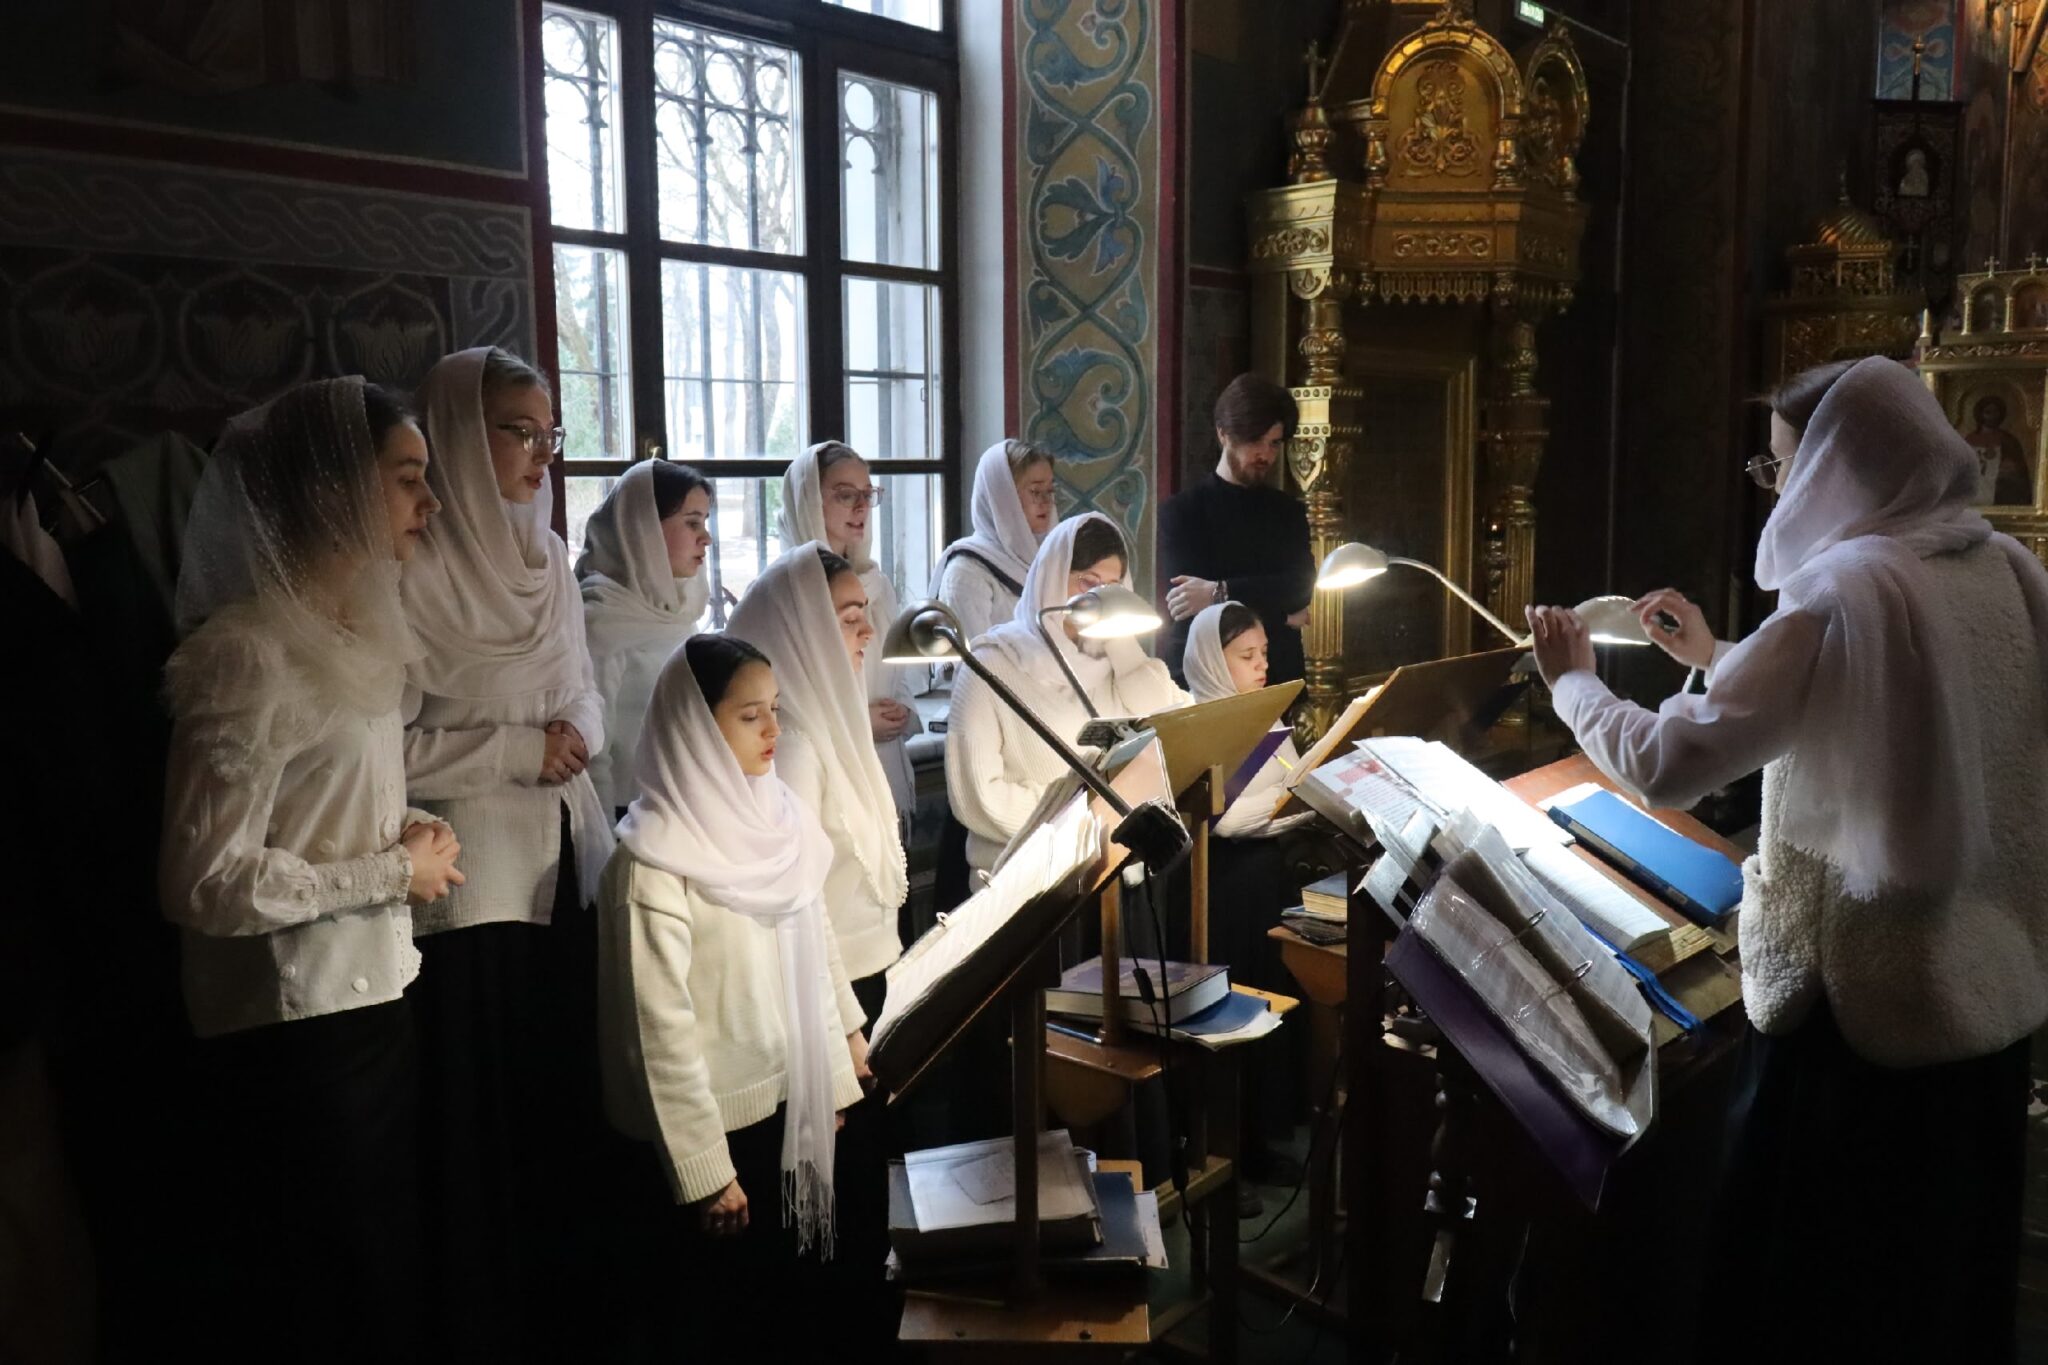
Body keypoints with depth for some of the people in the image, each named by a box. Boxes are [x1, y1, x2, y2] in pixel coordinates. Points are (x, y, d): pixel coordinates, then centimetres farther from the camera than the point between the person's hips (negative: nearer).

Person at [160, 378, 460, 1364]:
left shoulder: (348, 634, 11)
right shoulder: (249, 654, -18)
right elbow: (206, 883, -23)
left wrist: (404, 839, 4)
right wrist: (393, 874, -15)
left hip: (370, 1002, 9)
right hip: (293, 1033, -9)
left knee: (390, 1283, 18)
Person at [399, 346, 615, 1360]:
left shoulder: (548, 555, 9)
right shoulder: (416, 570, -12)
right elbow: (391, 748, -15)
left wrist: (579, 729, -4)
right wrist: (521, 751, -15)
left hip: (570, 857, 7)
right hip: (475, 874, -6)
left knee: (573, 1089, 14)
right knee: (488, 1110, 5)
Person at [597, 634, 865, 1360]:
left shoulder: (776, 817, 0)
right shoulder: (655, 862, -20)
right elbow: (662, 1030, -18)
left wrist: (834, 1077, 12)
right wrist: (705, 1172, -15)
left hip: (792, 1104, 6)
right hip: (721, 1123, -6)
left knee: (797, 1299, 18)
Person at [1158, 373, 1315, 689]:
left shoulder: (1288, 511, 10)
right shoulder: (1179, 511, -3)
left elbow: (1304, 586, -6)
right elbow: (1188, 610, -14)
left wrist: (1221, 593, -18)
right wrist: (1283, 615, -7)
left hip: (1280, 675, 4)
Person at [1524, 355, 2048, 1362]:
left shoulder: (1843, 593, -23)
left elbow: (1666, 765, -25)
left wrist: (1571, 680, -7)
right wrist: (1717, 658, 21)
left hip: (1868, 993, -8)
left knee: (1821, 1278, 11)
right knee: (1949, 1265, 25)